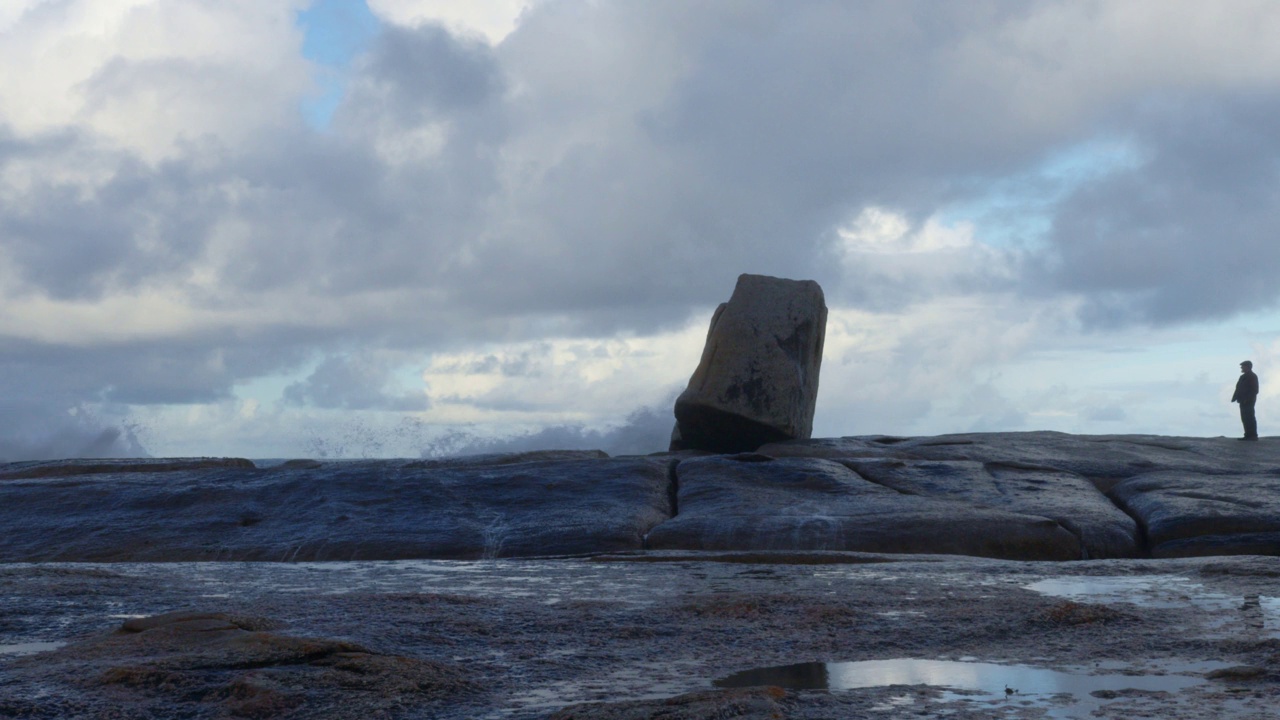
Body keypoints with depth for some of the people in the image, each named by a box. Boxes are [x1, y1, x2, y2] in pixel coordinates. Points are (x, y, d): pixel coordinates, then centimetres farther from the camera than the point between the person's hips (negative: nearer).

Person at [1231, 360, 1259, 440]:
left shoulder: (1252, 377, -8)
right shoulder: (1243, 377, 19)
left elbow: (1254, 390, -15)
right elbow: (1238, 389, 20)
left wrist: (1248, 399, -22)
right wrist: (1235, 397, 10)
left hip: (1248, 401, -9)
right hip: (1243, 401, 9)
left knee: (1249, 418, -9)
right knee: (1245, 418, 9)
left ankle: (1253, 435, -8)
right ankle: (1249, 435, 12)